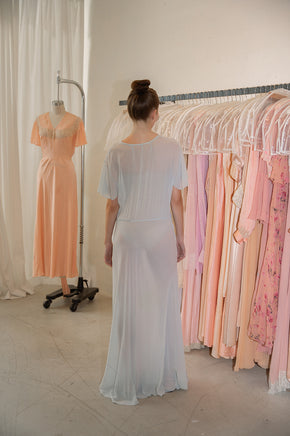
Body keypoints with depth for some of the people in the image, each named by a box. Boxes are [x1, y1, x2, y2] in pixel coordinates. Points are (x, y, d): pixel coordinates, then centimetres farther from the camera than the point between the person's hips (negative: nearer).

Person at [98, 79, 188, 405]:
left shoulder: (116, 153, -8)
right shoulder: (171, 148, -7)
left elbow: (112, 206, -3)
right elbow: (176, 200, -3)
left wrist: (108, 243, 9)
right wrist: (180, 237, 9)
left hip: (127, 235, -1)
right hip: (162, 233, 1)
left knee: (129, 309, 10)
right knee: (162, 306, 14)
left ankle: (127, 384, 26)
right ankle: (164, 377, 32)